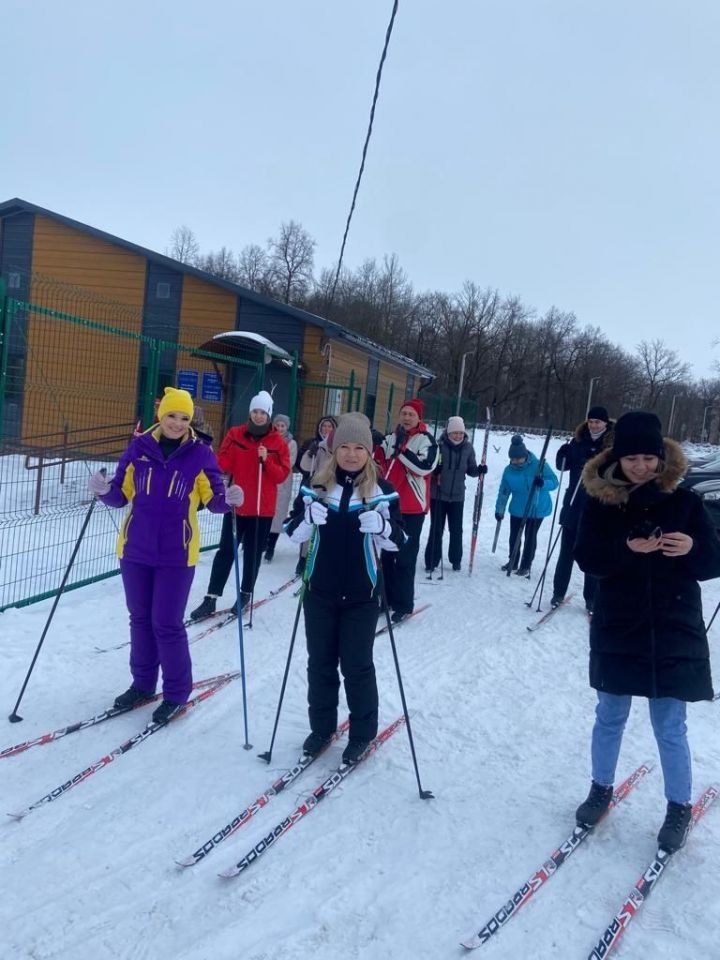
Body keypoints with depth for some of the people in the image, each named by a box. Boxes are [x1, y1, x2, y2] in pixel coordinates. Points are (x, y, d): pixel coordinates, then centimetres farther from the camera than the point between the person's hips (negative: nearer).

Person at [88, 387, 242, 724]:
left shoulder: (200, 454, -7)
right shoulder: (139, 448, -1)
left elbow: (213, 499, -5)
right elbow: (122, 494, 3)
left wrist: (229, 500, -26)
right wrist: (104, 490, -18)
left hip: (177, 554, -3)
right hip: (136, 549, 4)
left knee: (167, 624, 0)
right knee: (140, 619, 16)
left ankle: (177, 692, 18)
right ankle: (142, 683, 34)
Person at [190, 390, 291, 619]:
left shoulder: (278, 442, -2)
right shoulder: (235, 434, 0)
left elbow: (282, 475, -4)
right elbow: (223, 465, -3)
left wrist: (267, 460, -19)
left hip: (263, 507, 0)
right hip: (236, 503, 0)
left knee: (253, 553, 10)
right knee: (226, 551, 1)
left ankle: (246, 594, 25)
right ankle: (211, 597, 5)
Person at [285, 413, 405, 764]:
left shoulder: (382, 490, -4)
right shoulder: (316, 485, 1)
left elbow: (396, 542, -3)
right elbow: (294, 533, 2)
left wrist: (382, 526, -25)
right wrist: (309, 517, -19)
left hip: (361, 595, -2)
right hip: (320, 591, 3)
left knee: (356, 665, 5)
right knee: (320, 662, 13)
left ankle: (362, 733, 23)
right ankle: (321, 726, 31)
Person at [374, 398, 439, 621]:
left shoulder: (426, 439, -7)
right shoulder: (391, 438, 12)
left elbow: (425, 466, -21)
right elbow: (381, 465, 17)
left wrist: (401, 450, -24)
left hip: (412, 507, -6)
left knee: (405, 557, -3)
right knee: (386, 554, 12)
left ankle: (404, 604, 6)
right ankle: (386, 598, 24)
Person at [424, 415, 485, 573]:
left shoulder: (468, 448, 0)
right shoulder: (439, 445, -11)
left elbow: (471, 470, 9)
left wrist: (479, 470, -11)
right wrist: (434, 468, -25)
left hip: (457, 495, 3)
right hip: (438, 494, -3)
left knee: (456, 529, 11)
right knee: (436, 529, 2)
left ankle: (456, 559, 26)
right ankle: (431, 561, 12)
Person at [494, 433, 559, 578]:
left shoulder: (540, 465, -18)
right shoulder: (509, 470, -9)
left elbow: (554, 481, -15)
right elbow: (503, 491, -2)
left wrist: (543, 483, -36)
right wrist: (499, 509, -4)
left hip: (537, 509, -3)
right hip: (517, 509, 3)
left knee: (530, 537, 6)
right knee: (514, 536, 12)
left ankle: (526, 566, 23)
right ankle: (513, 561, 33)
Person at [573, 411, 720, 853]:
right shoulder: (600, 502, -4)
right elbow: (587, 558, -9)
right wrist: (627, 549, -25)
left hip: (674, 633, 0)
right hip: (618, 631, 1)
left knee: (670, 728, 10)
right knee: (610, 717, 16)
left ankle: (679, 808, 30)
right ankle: (601, 790, 37)